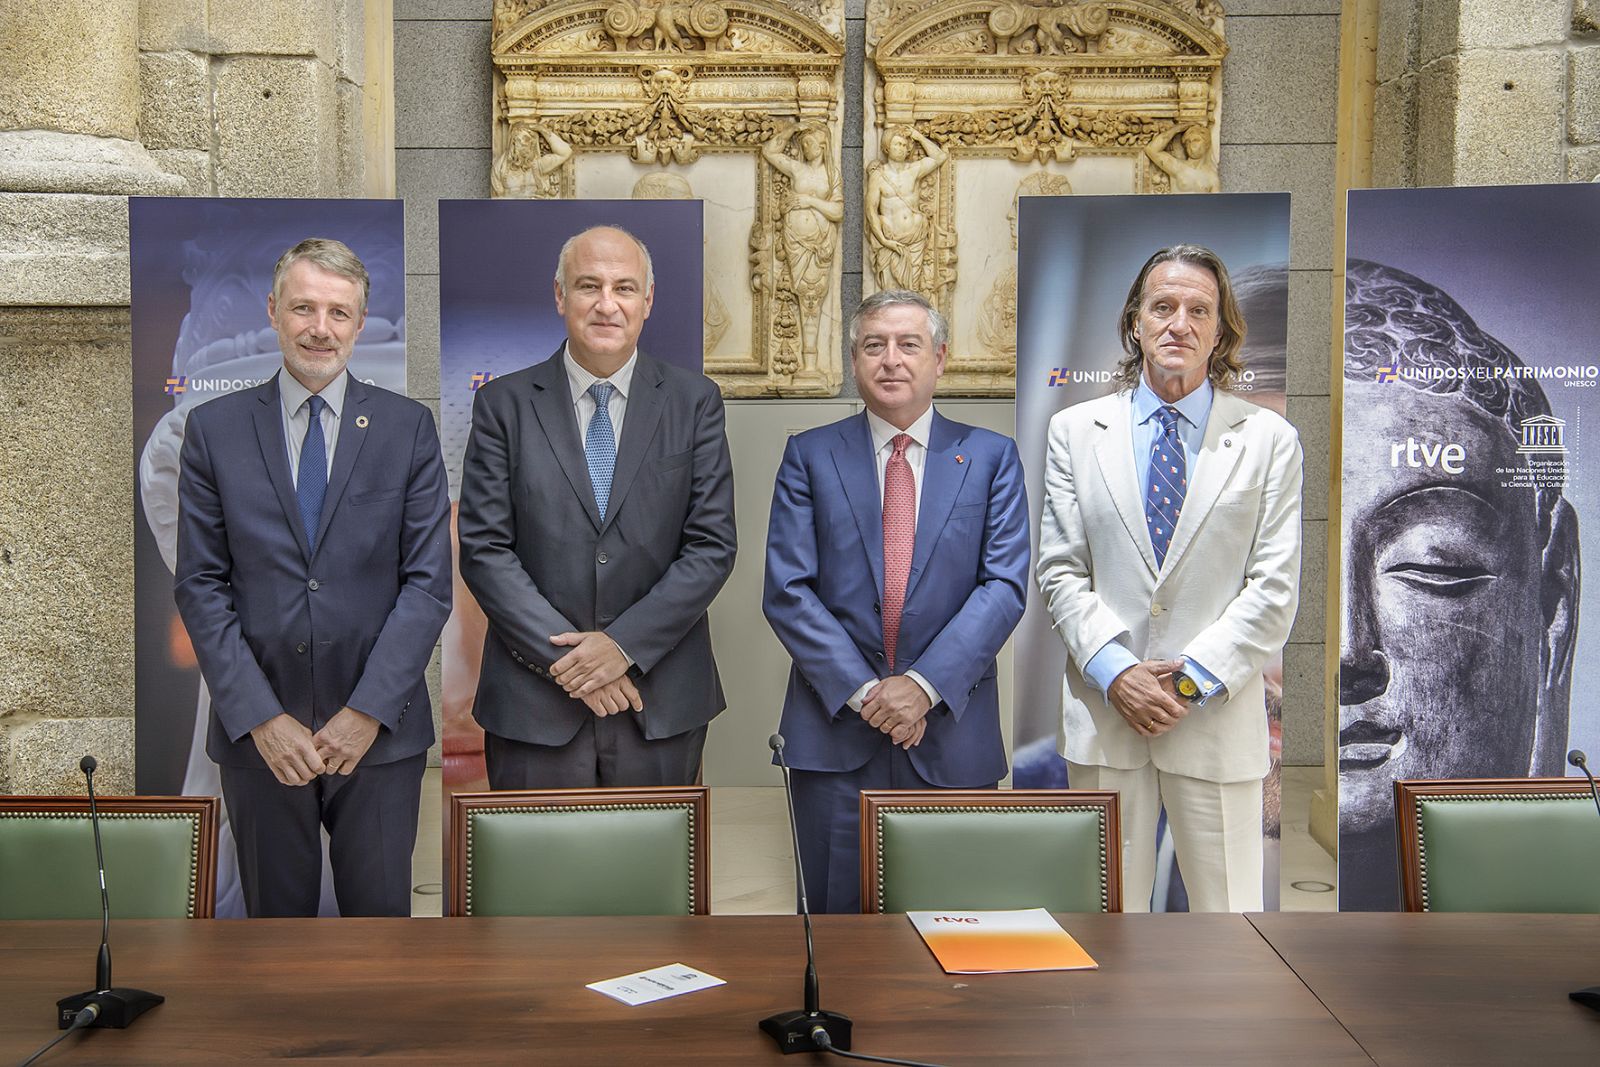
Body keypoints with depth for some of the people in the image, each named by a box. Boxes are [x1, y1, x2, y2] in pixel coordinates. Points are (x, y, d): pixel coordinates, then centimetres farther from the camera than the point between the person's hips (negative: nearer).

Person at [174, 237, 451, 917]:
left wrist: (369, 711, -11)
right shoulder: (214, 429, 3)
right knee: (276, 915, 12)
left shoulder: (408, 428, 1)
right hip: (256, 732, 1)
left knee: (380, 912, 9)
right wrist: (259, 717, -9)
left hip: (380, 729, 0)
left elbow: (429, 581, -3)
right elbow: (200, 586, 0)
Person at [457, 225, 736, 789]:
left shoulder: (694, 400, 2)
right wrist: (564, 655, -12)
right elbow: (484, 549, -3)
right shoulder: (504, 404, 1)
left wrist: (624, 645, -12)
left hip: (662, 700, 1)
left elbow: (712, 545, -2)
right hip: (535, 702, 0)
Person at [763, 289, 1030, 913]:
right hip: (834, 728, 0)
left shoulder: (992, 457, 6)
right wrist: (861, 690, -12)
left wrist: (925, 685, -14)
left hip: (951, 728, 0)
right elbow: (786, 592, -3)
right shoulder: (809, 456, 5)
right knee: (837, 916, 7)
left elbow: (1005, 586, -4)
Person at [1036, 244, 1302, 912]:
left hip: (1218, 718, -1)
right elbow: (1060, 573, 3)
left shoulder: (1269, 440, 3)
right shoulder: (1075, 431, 7)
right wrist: (1115, 673, -10)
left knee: (1227, 913, 7)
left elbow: (1274, 589, -2)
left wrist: (1193, 678, -12)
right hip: (1103, 714, 1)